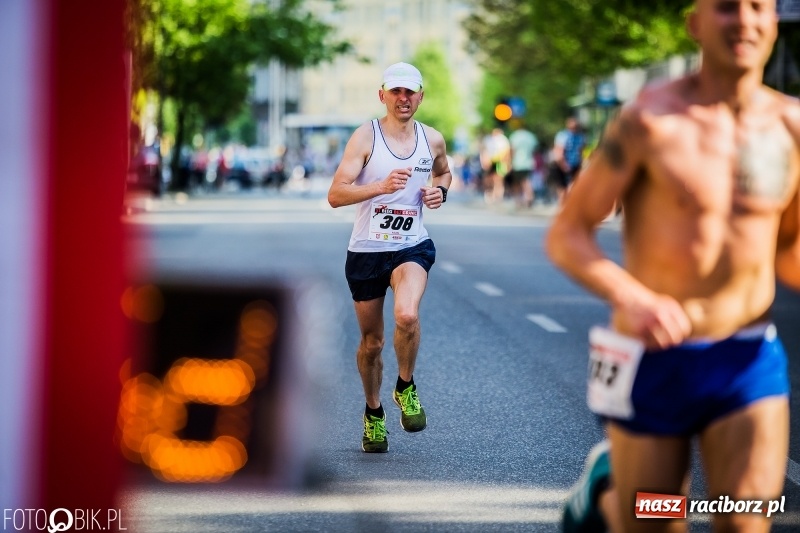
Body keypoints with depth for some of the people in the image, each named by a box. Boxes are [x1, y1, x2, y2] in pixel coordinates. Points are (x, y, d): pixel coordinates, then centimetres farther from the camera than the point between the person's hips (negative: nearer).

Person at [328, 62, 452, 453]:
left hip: (412, 247, 1)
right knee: (371, 342, 10)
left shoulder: (433, 140, 3)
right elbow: (335, 195, -16)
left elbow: (443, 172, 26)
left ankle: (406, 387, -2)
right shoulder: (366, 137, -9)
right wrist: (380, 186, -30)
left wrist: (439, 190, 3)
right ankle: (374, 413, 34)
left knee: (407, 316, -29)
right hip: (366, 250, -1)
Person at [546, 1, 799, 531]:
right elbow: (566, 235, -11)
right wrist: (632, 299, -28)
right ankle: (607, 482, 48)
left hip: (749, 361, 3)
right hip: (653, 362, -2)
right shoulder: (651, 120, -13)